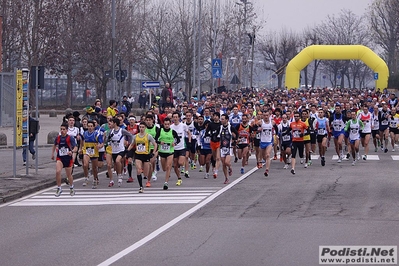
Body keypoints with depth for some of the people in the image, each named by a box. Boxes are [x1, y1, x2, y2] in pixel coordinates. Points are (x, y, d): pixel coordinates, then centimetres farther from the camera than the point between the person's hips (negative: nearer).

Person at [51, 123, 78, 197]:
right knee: (57, 172, -22)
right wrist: (52, 153, 17)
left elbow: (75, 148, -17)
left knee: (69, 175, 12)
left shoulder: (70, 138, -11)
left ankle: (71, 188, 39)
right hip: (59, 158, 2)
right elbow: (54, 145, 21)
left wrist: (72, 151, -37)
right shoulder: (58, 138, 0)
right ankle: (59, 188, -8)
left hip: (68, 158, -2)